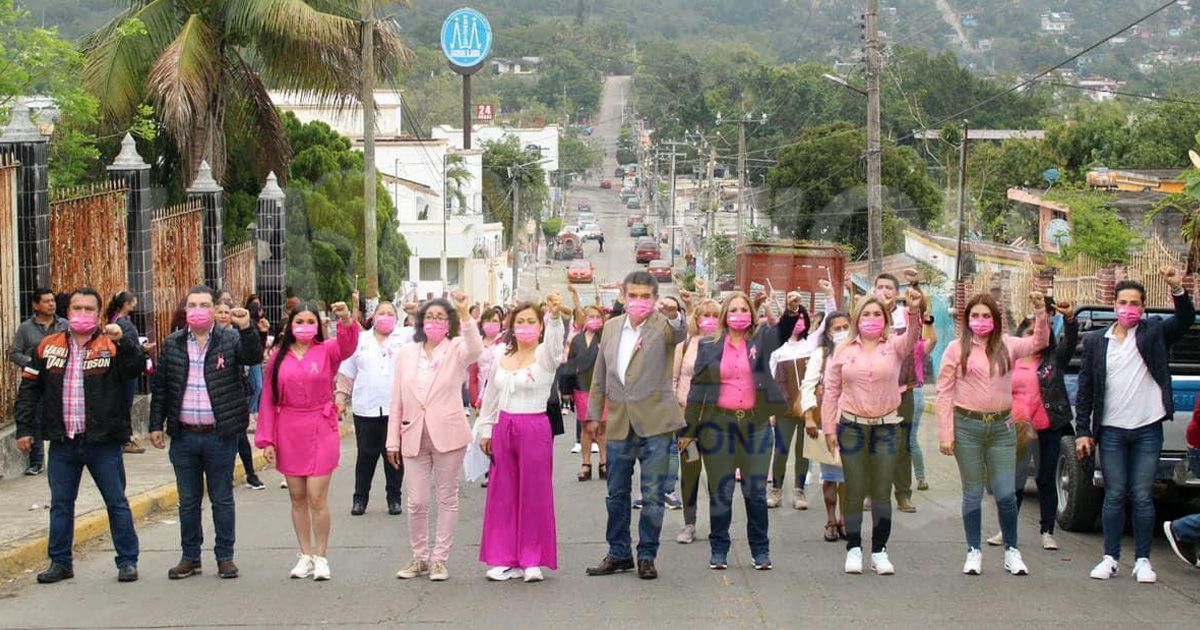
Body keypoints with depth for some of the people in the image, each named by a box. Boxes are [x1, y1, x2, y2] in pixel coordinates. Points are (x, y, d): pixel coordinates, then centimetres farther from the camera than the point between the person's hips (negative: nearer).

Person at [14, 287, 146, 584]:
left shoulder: (112, 345, -2)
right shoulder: (48, 347, 6)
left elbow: (135, 369, -19)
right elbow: (29, 389, 9)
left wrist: (123, 341, -32)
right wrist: (24, 428, 4)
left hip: (103, 442, -3)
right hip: (62, 443, 3)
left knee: (117, 502, 4)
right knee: (60, 504, 10)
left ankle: (127, 561, 12)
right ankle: (60, 562, 21)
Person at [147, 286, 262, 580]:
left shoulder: (230, 339, -1)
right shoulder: (172, 344, 7)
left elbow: (254, 357, -18)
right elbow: (160, 387, 10)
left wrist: (246, 328, -34)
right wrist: (156, 425, 7)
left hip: (220, 435, -3)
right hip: (184, 436, 3)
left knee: (222, 499, 7)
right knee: (188, 500, 11)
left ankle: (225, 557, 16)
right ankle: (190, 557, 21)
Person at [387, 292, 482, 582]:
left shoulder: (456, 350, 0)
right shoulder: (406, 353, 9)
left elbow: (475, 350, -27)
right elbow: (397, 401, 10)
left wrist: (465, 313, -37)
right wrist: (393, 440, 7)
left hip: (447, 434, -2)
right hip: (414, 436, 2)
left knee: (447, 498, 6)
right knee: (416, 502, 3)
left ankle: (440, 559, 15)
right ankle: (420, 557, 19)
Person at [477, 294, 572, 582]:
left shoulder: (544, 356, -5)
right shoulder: (502, 360, 9)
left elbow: (554, 341, -29)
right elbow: (490, 398, 17)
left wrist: (555, 314, -47)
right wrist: (486, 430, 13)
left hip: (535, 429, -5)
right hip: (504, 428, 5)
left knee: (534, 494, 1)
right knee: (503, 494, 7)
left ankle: (532, 560, 9)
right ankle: (506, 558, 16)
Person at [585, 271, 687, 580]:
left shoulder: (663, 327, -4)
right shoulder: (611, 327, 9)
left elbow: (683, 331, -29)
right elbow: (600, 375, 15)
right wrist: (594, 414, 13)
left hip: (655, 423, -4)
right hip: (619, 424, 4)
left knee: (653, 495, 1)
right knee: (617, 494, 11)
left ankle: (647, 556, 13)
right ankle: (619, 554, 23)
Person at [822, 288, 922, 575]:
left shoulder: (894, 346, 1)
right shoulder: (843, 351, 4)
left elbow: (911, 338, -22)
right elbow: (831, 391, 6)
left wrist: (913, 313, -42)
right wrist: (829, 429, 2)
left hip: (886, 427, 0)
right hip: (852, 426, 0)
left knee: (882, 492, 3)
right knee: (855, 491, 3)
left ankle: (879, 551, 13)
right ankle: (853, 549, 14)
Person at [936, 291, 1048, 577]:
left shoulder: (1007, 346, 8)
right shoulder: (957, 349, 0)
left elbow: (1039, 342, -2)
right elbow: (945, 392, -2)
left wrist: (1040, 311, -15)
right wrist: (945, 433, -7)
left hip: (1001, 426, 2)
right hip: (967, 426, -1)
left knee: (1006, 494, -1)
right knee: (972, 493, 6)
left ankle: (1012, 551, 15)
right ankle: (974, 551, 16)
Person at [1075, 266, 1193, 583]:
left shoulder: (1154, 333, 5)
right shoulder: (1095, 342, 7)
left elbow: (1185, 320, -12)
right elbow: (1084, 390, 7)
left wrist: (1178, 289, -28)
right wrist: (1083, 431, 3)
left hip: (1148, 429, -1)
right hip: (1111, 430, 1)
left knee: (1142, 497, 2)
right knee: (1114, 496, 5)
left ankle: (1143, 561, 10)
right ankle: (1111, 558, 12)